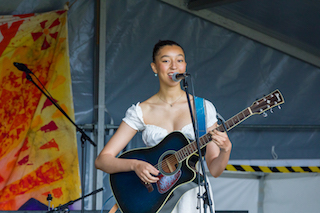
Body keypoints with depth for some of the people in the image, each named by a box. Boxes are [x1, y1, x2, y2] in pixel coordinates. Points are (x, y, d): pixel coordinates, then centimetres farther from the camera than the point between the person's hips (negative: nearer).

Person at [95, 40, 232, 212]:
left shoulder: (203, 108, 6)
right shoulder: (141, 112, 4)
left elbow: (214, 170, 6)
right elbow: (102, 161, 0)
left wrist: (225, 150, -15)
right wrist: (135, 165, -16)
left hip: (192, 192, 0)